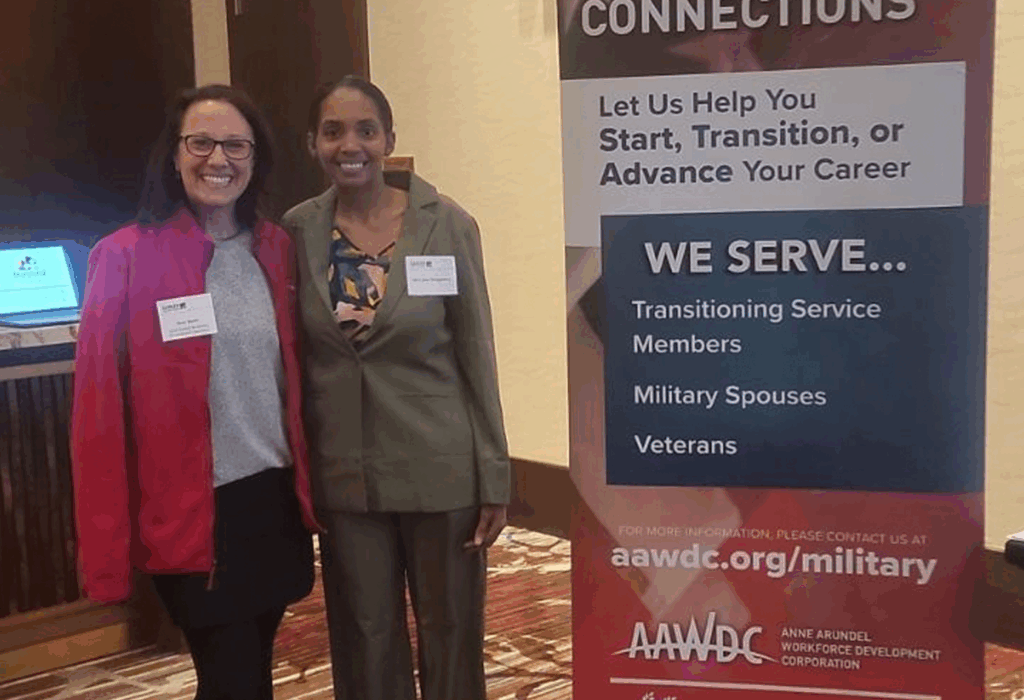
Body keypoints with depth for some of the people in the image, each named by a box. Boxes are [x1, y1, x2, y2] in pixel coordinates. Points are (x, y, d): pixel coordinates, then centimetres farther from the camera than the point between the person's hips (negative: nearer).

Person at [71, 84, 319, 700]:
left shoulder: (277, 248, 5)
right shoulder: (126, 258, -10)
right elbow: (99, 408, -11)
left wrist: (311, 485, 6)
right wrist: (106, 550, -12)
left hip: (276, 499, 5)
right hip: (191, 514, -5)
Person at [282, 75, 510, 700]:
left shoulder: (447, 225, -7)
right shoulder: (298, 231, 0)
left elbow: (477, 358, -5)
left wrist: (494, 480, -5)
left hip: (441, 469, -2)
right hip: (344, 476, 2)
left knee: (452, 638, 10)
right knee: (365, 643, 14)